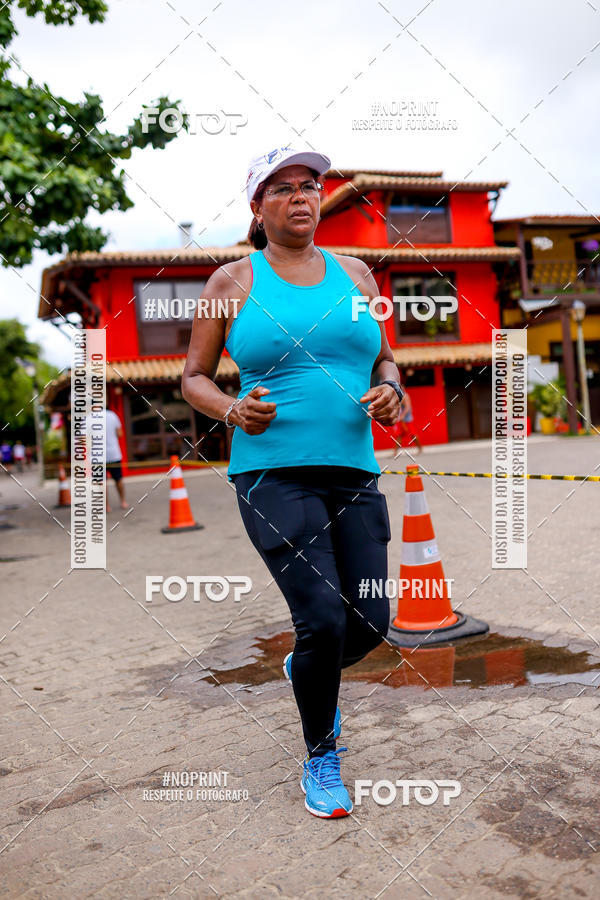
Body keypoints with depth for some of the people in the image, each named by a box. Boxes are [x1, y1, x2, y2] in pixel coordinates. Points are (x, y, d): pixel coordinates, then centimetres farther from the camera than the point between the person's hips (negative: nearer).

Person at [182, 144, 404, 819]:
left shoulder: (354, 274, 13)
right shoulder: (233, 281, 4)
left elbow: (384, 358, 22)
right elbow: (193, 378, 8)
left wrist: (390, 391, -1)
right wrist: (234, 411, -13)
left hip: (354, 472, 4)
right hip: (273, 475, -4)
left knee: (370, 624, 3)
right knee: (323, 618, -13)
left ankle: (304, 671, 40)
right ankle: (320, 756, 17)